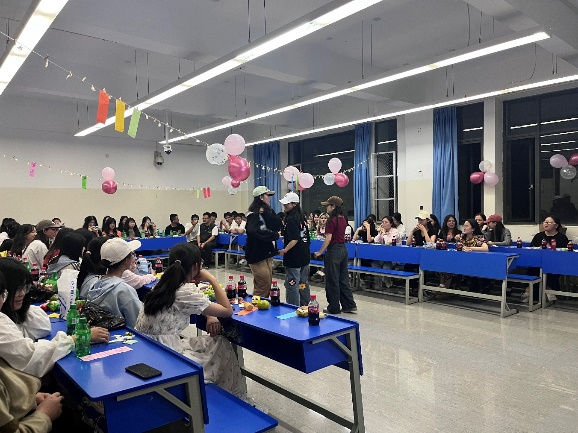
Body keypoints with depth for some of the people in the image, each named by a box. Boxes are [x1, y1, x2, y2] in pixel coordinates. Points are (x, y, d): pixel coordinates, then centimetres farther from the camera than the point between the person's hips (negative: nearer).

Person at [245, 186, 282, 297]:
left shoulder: (268, 211, 12)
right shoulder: (254, 214, -11)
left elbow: (278, 225, -1)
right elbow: (255, 232, -27)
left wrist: (266, 213, -13)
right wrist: (274, 235, -16)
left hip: (268, 254, 8)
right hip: (257, 255, -8)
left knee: (267, 285, 13)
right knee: (263, 287, -6)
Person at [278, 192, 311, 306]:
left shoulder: (291, 220, -17)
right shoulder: (302, 217, 9)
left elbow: (295, 239, -23)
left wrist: (285, 250, -24)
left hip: (294, 258, -9)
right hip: (305, 256, 9)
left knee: (292, 285, -2)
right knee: (303, 284, 17)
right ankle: (305, 306, 27)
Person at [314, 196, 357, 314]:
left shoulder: (332, 220, -16)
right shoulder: (343, 219, 8)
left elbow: (328, 239, -18)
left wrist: (320, 252, -13)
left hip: (334, 250, -8)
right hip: (343, 249, 8)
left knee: (332, 280, 3)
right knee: (343, 279, 15)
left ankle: (334, 308, 11)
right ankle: (349, 305, 19)